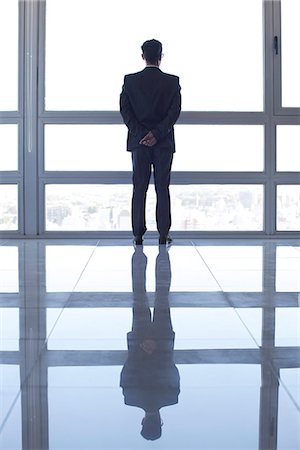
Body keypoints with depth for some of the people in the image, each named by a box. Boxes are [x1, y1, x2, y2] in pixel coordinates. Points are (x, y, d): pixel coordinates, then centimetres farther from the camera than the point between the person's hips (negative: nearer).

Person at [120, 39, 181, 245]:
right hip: (164, 142, -1)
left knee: (139, 189, 5)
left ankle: (138, 234, 5)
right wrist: (157, 133, -11)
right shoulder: (172, 81, 0)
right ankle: (163, 234, 4)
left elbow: (125, 110, -3)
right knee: (162, 189, 4)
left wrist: (140, 134, -6)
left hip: (138, 141, 1)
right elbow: (175, 111, -8)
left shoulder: (130, 80, 2)